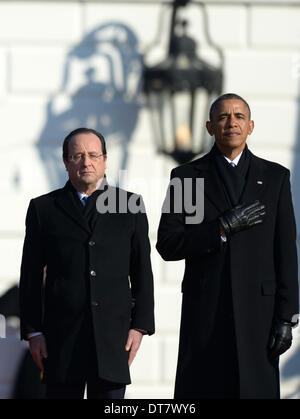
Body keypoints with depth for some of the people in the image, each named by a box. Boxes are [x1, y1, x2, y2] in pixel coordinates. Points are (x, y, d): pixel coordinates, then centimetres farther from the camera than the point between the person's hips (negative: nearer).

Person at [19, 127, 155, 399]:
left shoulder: (131, 206, 10)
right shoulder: (43, 209, 9)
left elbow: (142, 271, 9)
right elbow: (31, 275, 7)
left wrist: (140, 325, 1)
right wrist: (33, 331, 0)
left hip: (113, 335, 1)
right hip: (61, 336, 0)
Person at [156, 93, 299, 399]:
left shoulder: (275, 177, 9)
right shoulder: (186, 176, 7)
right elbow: (166, 246, -1)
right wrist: (222, 228, -12)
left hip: (258, 309, 0)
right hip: (204, 312, 0)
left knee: (257, 389, -5)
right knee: (198, 393, -4)